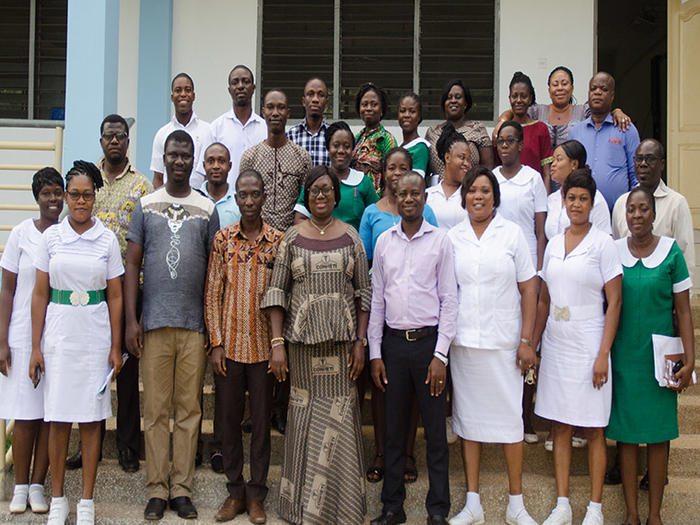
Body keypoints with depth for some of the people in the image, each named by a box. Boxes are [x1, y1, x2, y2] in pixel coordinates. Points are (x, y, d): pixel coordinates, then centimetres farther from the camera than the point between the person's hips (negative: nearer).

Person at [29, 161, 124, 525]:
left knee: (91, 419, 4)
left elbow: (115, 297, 4)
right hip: (58, 334, 0)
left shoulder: (107, 239, 2)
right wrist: (36, 347, 0)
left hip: (95, 336, 0)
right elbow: (40, 294, 3)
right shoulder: (50, 237, 3)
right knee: (58, 418, 4)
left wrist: (116, 347, 1)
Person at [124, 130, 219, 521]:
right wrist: (131, 320, -2)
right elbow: (132, 265, 6)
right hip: (154, 323, 0)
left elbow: (215, 268, 10)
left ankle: (182, 489, 13)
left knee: (189, 408, 4)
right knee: (156, 409, 3)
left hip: (195, 325, 0)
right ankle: (158, 489, 12)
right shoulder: (146, 206, 9)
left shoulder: (207, 209, 9)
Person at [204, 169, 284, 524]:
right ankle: (235, 492, 23)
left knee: (262, 422, 7)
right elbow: (212, 293, 2)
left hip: (264, 347, -1)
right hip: (229, 346, 1)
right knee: (229, 419, 9)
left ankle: (256, 494, 19)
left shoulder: (278, 241, 0)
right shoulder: (222, 239, 2)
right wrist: (216, 343, -4)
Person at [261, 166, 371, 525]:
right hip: (302, 338, 0)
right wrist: (277, 343, -6)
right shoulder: (292, 237, 4)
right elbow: (276, 292, 1)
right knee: (304, 417, 3)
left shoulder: (350, 236, 6)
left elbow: (364, 291, 6)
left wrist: (360, 342, -1)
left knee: (340, 418, 2)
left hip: (342, 340, 0)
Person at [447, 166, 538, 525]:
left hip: (504, 342, -2)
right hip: (463, 341, 2)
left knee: (510, 417, 1)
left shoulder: (512, 233, 2)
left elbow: (528, 289, 2)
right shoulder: (452, 237, 7)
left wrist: (526, 340, -5)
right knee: (468, 416, 7)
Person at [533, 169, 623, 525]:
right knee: (560, 426, 8)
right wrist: (531, 345, 10)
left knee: (593, 429, 3)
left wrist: (603, 355, -14)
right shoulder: (553, 244, 10)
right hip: (555, 345, 5)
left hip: (588, 346, -5)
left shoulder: (602, 243, -4)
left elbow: (614, 303, -7)